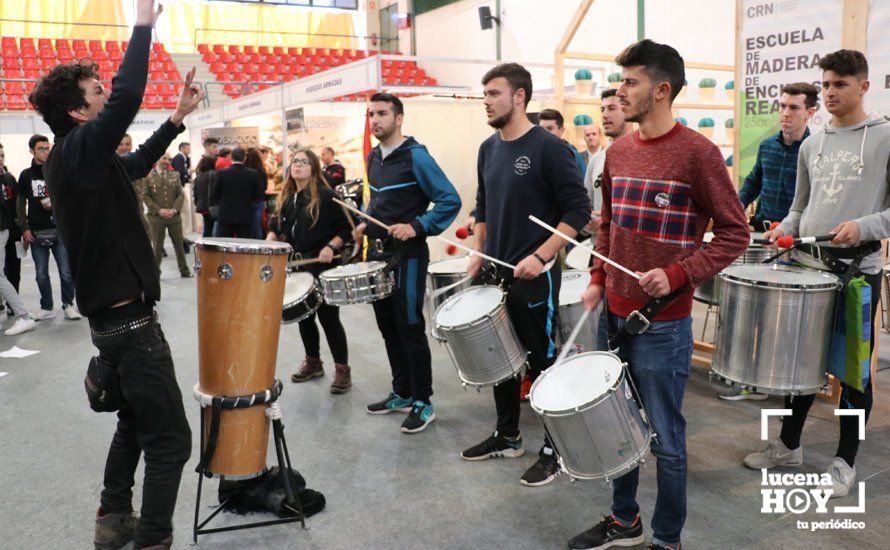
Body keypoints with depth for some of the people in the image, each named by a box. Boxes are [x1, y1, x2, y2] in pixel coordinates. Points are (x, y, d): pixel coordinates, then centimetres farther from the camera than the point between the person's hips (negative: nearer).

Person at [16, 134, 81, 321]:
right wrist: (24, 228, 1)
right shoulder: (26, 175, 6)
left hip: (59, 229, -1)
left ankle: (68, 305, 12)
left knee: (66, 272, -1)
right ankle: (46, 308, 17)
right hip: (37, 232, 1)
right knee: (41, 274, 7)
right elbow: (20, 204, 8)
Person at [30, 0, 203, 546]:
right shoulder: (78, 149, -16)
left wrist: (179, 118, 19)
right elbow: (128, 98, -32)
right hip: (130, 320, -10)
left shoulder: (79, 158, 11)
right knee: (170, 438, -5)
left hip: (112, 317, 10)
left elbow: (136, 163, 27)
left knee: (136, 422, 24)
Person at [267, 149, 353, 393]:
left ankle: (342, 370, 9)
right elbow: (277, 225, 19)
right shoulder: (286, 197, 9)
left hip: (323, 267, -7)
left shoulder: (326, 195, -11)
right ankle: (313, 363, 32)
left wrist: (331, 247, -25)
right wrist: (270, 240, 1)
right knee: (304, 316, 15)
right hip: (296, 266, 7)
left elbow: (345, 228, -12)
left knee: (328, 318, -2)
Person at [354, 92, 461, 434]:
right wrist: (366, 224, 9)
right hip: (378, 254, 8)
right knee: (388, 328, 13)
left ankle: (423, 403, 10)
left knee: (409, 329, -2)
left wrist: (417, 227, -23)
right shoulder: (373, 158, 11)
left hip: (407, 256, -8)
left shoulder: (415, 156, -12)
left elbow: (450, 200, -14)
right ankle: (402, 393, 27)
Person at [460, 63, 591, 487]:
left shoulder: (548, 147, -12)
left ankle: (554, 449, 17)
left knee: (542, 363, 3)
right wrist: (479, 255, 11)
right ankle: (507, 436, 32)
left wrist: (540, 257, -22)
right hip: (496, 274, 7)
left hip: (534, 277, -7)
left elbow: (578, 210, -15)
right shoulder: (489, 149, 9)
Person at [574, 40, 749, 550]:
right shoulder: (618, 152, 7)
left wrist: (677, 276, -21)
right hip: (614, 315, 6)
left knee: (664, 439, 6)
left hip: (663, 323, -6)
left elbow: (735, 233, -10)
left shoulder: (697, 152, -12)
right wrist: (599, 280, 5)